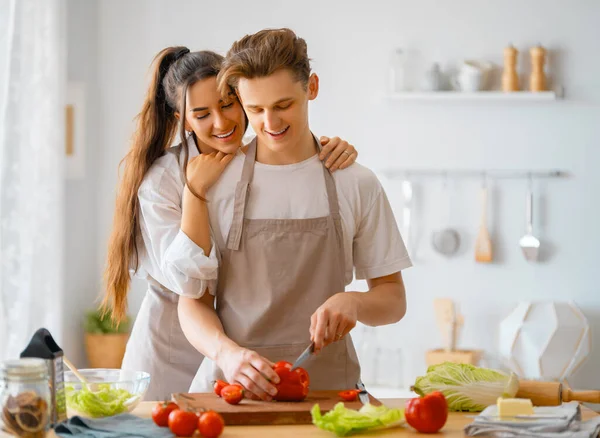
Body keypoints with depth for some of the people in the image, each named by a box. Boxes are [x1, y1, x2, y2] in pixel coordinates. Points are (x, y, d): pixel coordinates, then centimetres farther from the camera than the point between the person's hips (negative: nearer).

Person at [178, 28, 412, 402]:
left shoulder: (356, 184, 7)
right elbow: (193, 301, 4)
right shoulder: (214, 183, 5)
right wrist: (227, 352, -16)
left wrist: (354, 302, -10)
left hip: (327, 382, 1)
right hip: (230, 385, 0)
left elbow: (394, 300, 12)